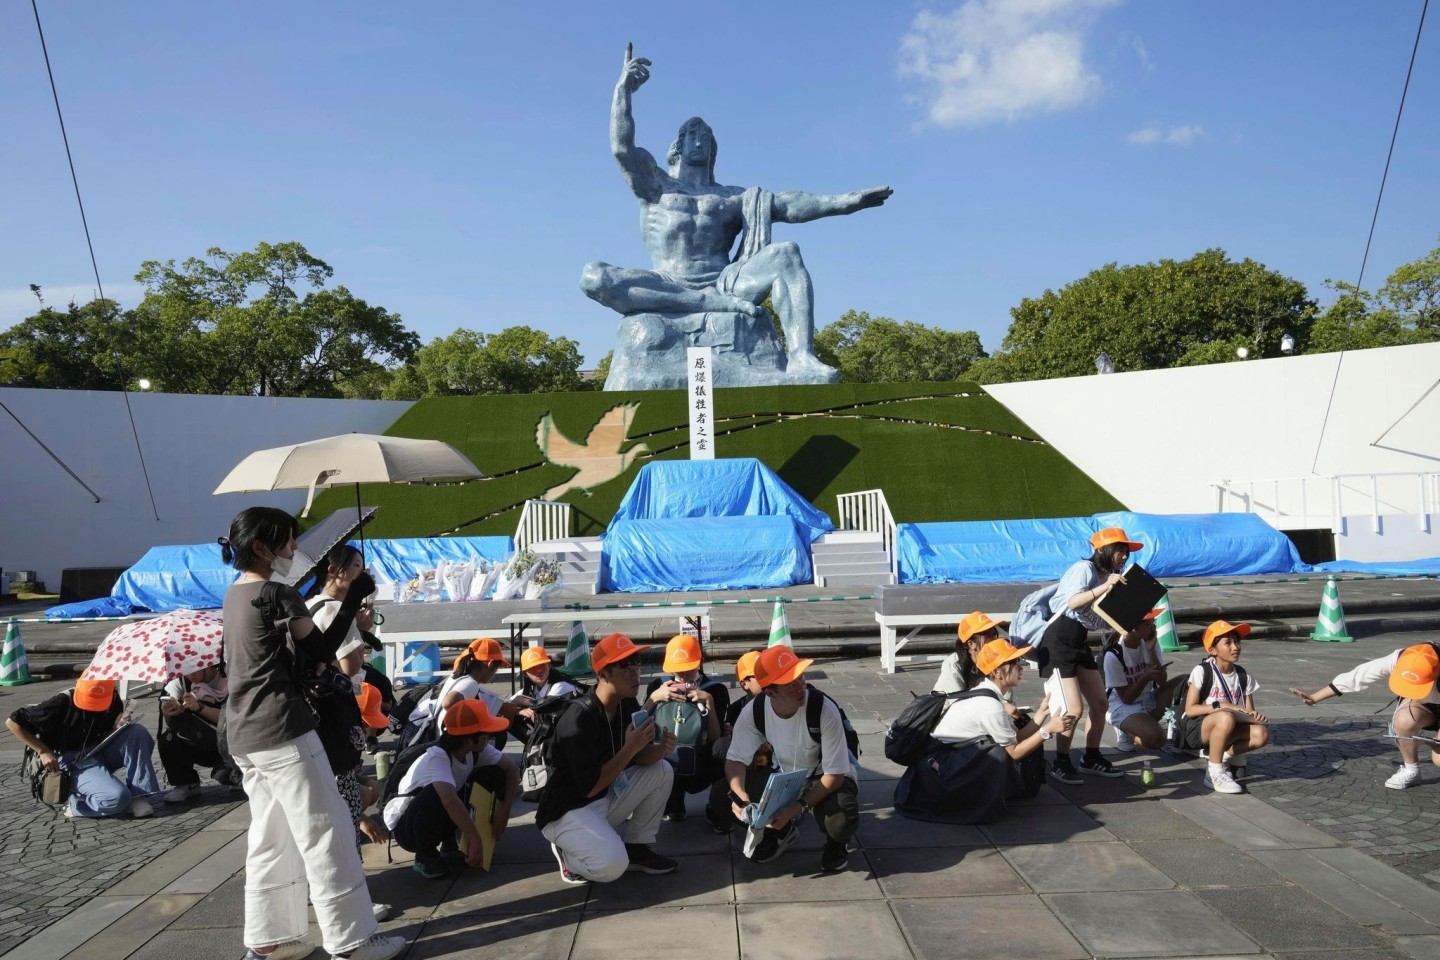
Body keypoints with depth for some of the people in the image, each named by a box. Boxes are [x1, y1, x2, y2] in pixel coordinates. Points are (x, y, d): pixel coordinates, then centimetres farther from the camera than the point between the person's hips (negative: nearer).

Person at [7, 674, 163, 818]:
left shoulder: (113, 699, -4)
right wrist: (43, 751, -15)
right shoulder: (62, 704, -20)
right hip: (72, 761, -6)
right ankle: (75, 804, 0)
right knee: (116, 797, -31)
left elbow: (106, 736, 8)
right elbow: (12, 721, -13)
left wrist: (118, 727, -15)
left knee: (138, 732, -22)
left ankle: (138, 796, -16)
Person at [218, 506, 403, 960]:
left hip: (244, 735, 9)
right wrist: (354, 597, -6)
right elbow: (321, 651, -10)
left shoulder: (235, 595, 13)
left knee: (270, 837, 16)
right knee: (326, 834, -2)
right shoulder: (276, 595, -14)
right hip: (282, 732, -9)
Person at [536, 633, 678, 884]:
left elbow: (639, 757, 2)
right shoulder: (578, 719, -28)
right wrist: (630, 748, -28)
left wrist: (660, 749, -20)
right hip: (567, 811, -8)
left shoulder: (628, 705, -3)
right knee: (612, 864, -31)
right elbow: (589, 787, -27)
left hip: (606, 799, 8)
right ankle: (569, 853, 2)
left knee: (662, 770, -3)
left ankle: (635, 848, 7)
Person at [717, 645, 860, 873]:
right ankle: (780, 830, 12)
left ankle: (837, 843, 5)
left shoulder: (825, 710, -32)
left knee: (840, 820, -37)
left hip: (825, 778, -3)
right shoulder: (754, 711, -21)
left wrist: (797, 808, -36)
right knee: (726, 798, -19)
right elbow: (736, 759, -11)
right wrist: (740, 795, -32)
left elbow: (835, 774, -26)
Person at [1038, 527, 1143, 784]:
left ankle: (1091, 758, 25)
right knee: (1074, 708, -10)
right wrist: (1104, 587, -36)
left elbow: (1104, 621, 10)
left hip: (1080, 642, 9)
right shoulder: (1084, 568, -14)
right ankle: (1060, 763, 6)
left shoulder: (1109, 576, 12)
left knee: (1099, 703, 9)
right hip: (1058, 641, -9)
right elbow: (1072, 602, -31)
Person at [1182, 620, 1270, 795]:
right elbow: (1190, 710, -13)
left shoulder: (1243, 676, 4)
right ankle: (1215, 772, -22)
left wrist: (1254, 714, -18)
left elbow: (1249, 711, 5)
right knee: (1226, 717, -37)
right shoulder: (1202, 671, -11)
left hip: (1225, 730, 5)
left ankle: (1216, 753, -2)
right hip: (1197, 728, -5)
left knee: (1261, 734, -23)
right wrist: (1220, 705, -23)